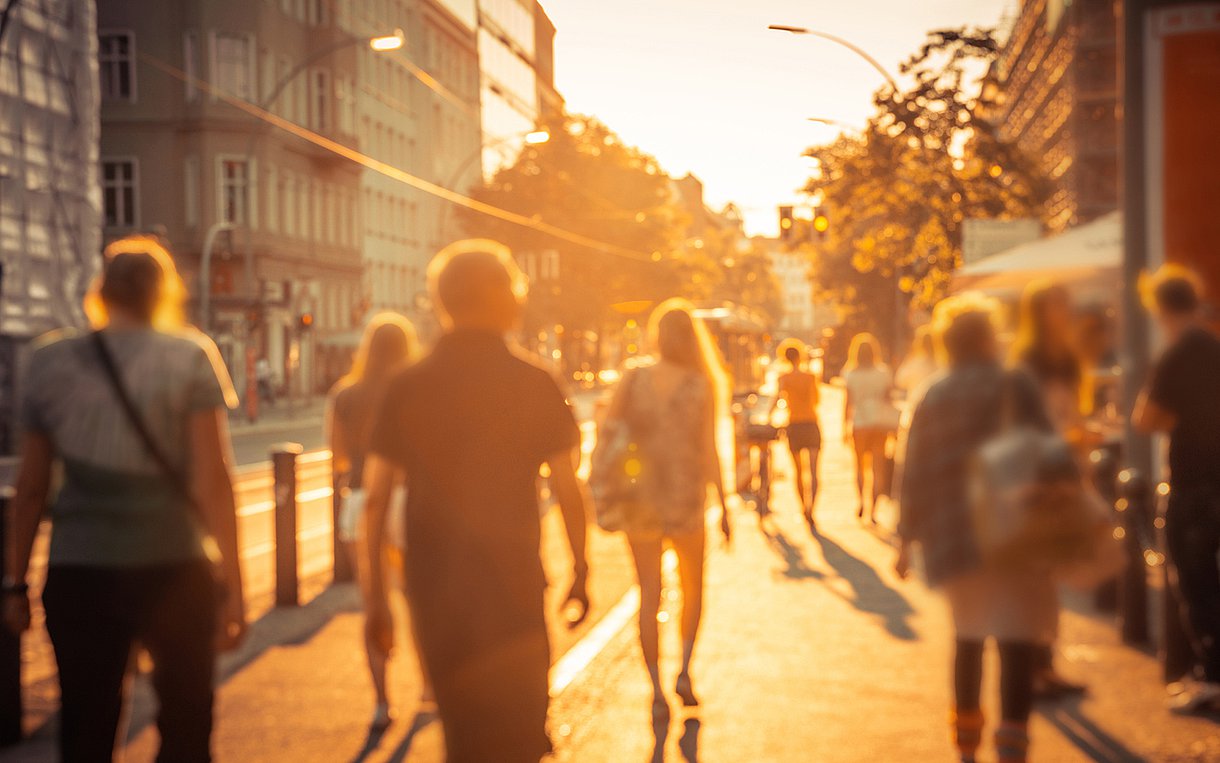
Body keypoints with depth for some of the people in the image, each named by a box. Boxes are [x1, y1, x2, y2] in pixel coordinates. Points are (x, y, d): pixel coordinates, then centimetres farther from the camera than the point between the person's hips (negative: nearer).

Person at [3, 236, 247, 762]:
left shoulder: (51, 362, 6)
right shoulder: (191, 358, -3)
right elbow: (213, 479, -9)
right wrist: (232, 586, -7)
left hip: (78, 575, 2)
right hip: (172, 568, -2)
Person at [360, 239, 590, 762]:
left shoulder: (406, 388, 0)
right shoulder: (534, 385, -6)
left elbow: (375, 499, -1)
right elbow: (567, 490, -3)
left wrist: (376, 596, 6)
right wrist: (580, 573, 9)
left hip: (434, 588, 3)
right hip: (513, 588, -3)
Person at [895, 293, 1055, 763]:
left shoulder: (931, 400, 8)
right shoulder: (1013, 389, -5)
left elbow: (913, 475, 8)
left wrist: (907, 539, 14)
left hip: (951, 537, 5)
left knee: (969, 634, 22)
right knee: (1017, 639, -9)